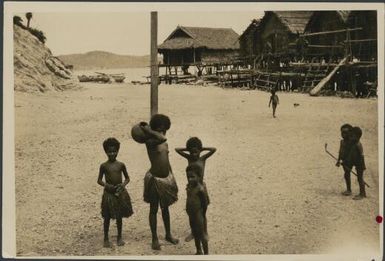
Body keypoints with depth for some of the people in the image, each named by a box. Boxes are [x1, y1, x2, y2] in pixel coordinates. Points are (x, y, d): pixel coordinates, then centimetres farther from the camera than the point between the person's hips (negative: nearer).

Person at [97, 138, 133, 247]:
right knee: (107, 217, 6)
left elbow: (127, 178, 8)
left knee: (119, 217, 12)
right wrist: (107, 185, -17)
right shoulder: (104, 166, -5)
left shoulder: (121, 165, -1)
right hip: (108, 193, -2)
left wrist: (123, 184, -11)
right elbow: (99, 180, -1)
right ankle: (106, 238, 18)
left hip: (120, 192, 2)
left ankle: (119, 237, 25)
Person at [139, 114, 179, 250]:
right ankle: (154, 238, 18)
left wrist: (172, 177, 17)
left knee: (165, 208, 19)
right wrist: (147, 130, -25)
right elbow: (161, 138, -38)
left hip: (166, 178, 7)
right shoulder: (150, 142, -16)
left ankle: (168, 234, 34)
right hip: (154, 179, -7)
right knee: (154, 209, 6)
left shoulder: (164, 143, 8)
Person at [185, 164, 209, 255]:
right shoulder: (189, 186, 0)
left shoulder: (200, 189, -24)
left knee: (202, 235, 3)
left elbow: (205, 203, -18)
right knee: (195, 234, 21)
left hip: (198, 214, -8)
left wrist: (203, 215, -12)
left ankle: (206, 254, 15)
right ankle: (198, 251, 37)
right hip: (191, 214, 8)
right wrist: (188, 209, 11)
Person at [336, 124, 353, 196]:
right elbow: (340, 151, 16)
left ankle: (349, 190, 3)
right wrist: (338, 160, 17)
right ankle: (348, 189, 24)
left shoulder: (351, 142, -15)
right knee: (346, 174, 14)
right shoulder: (342, 141, 9)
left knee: (346, 174, -7)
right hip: (344, 160, 8)